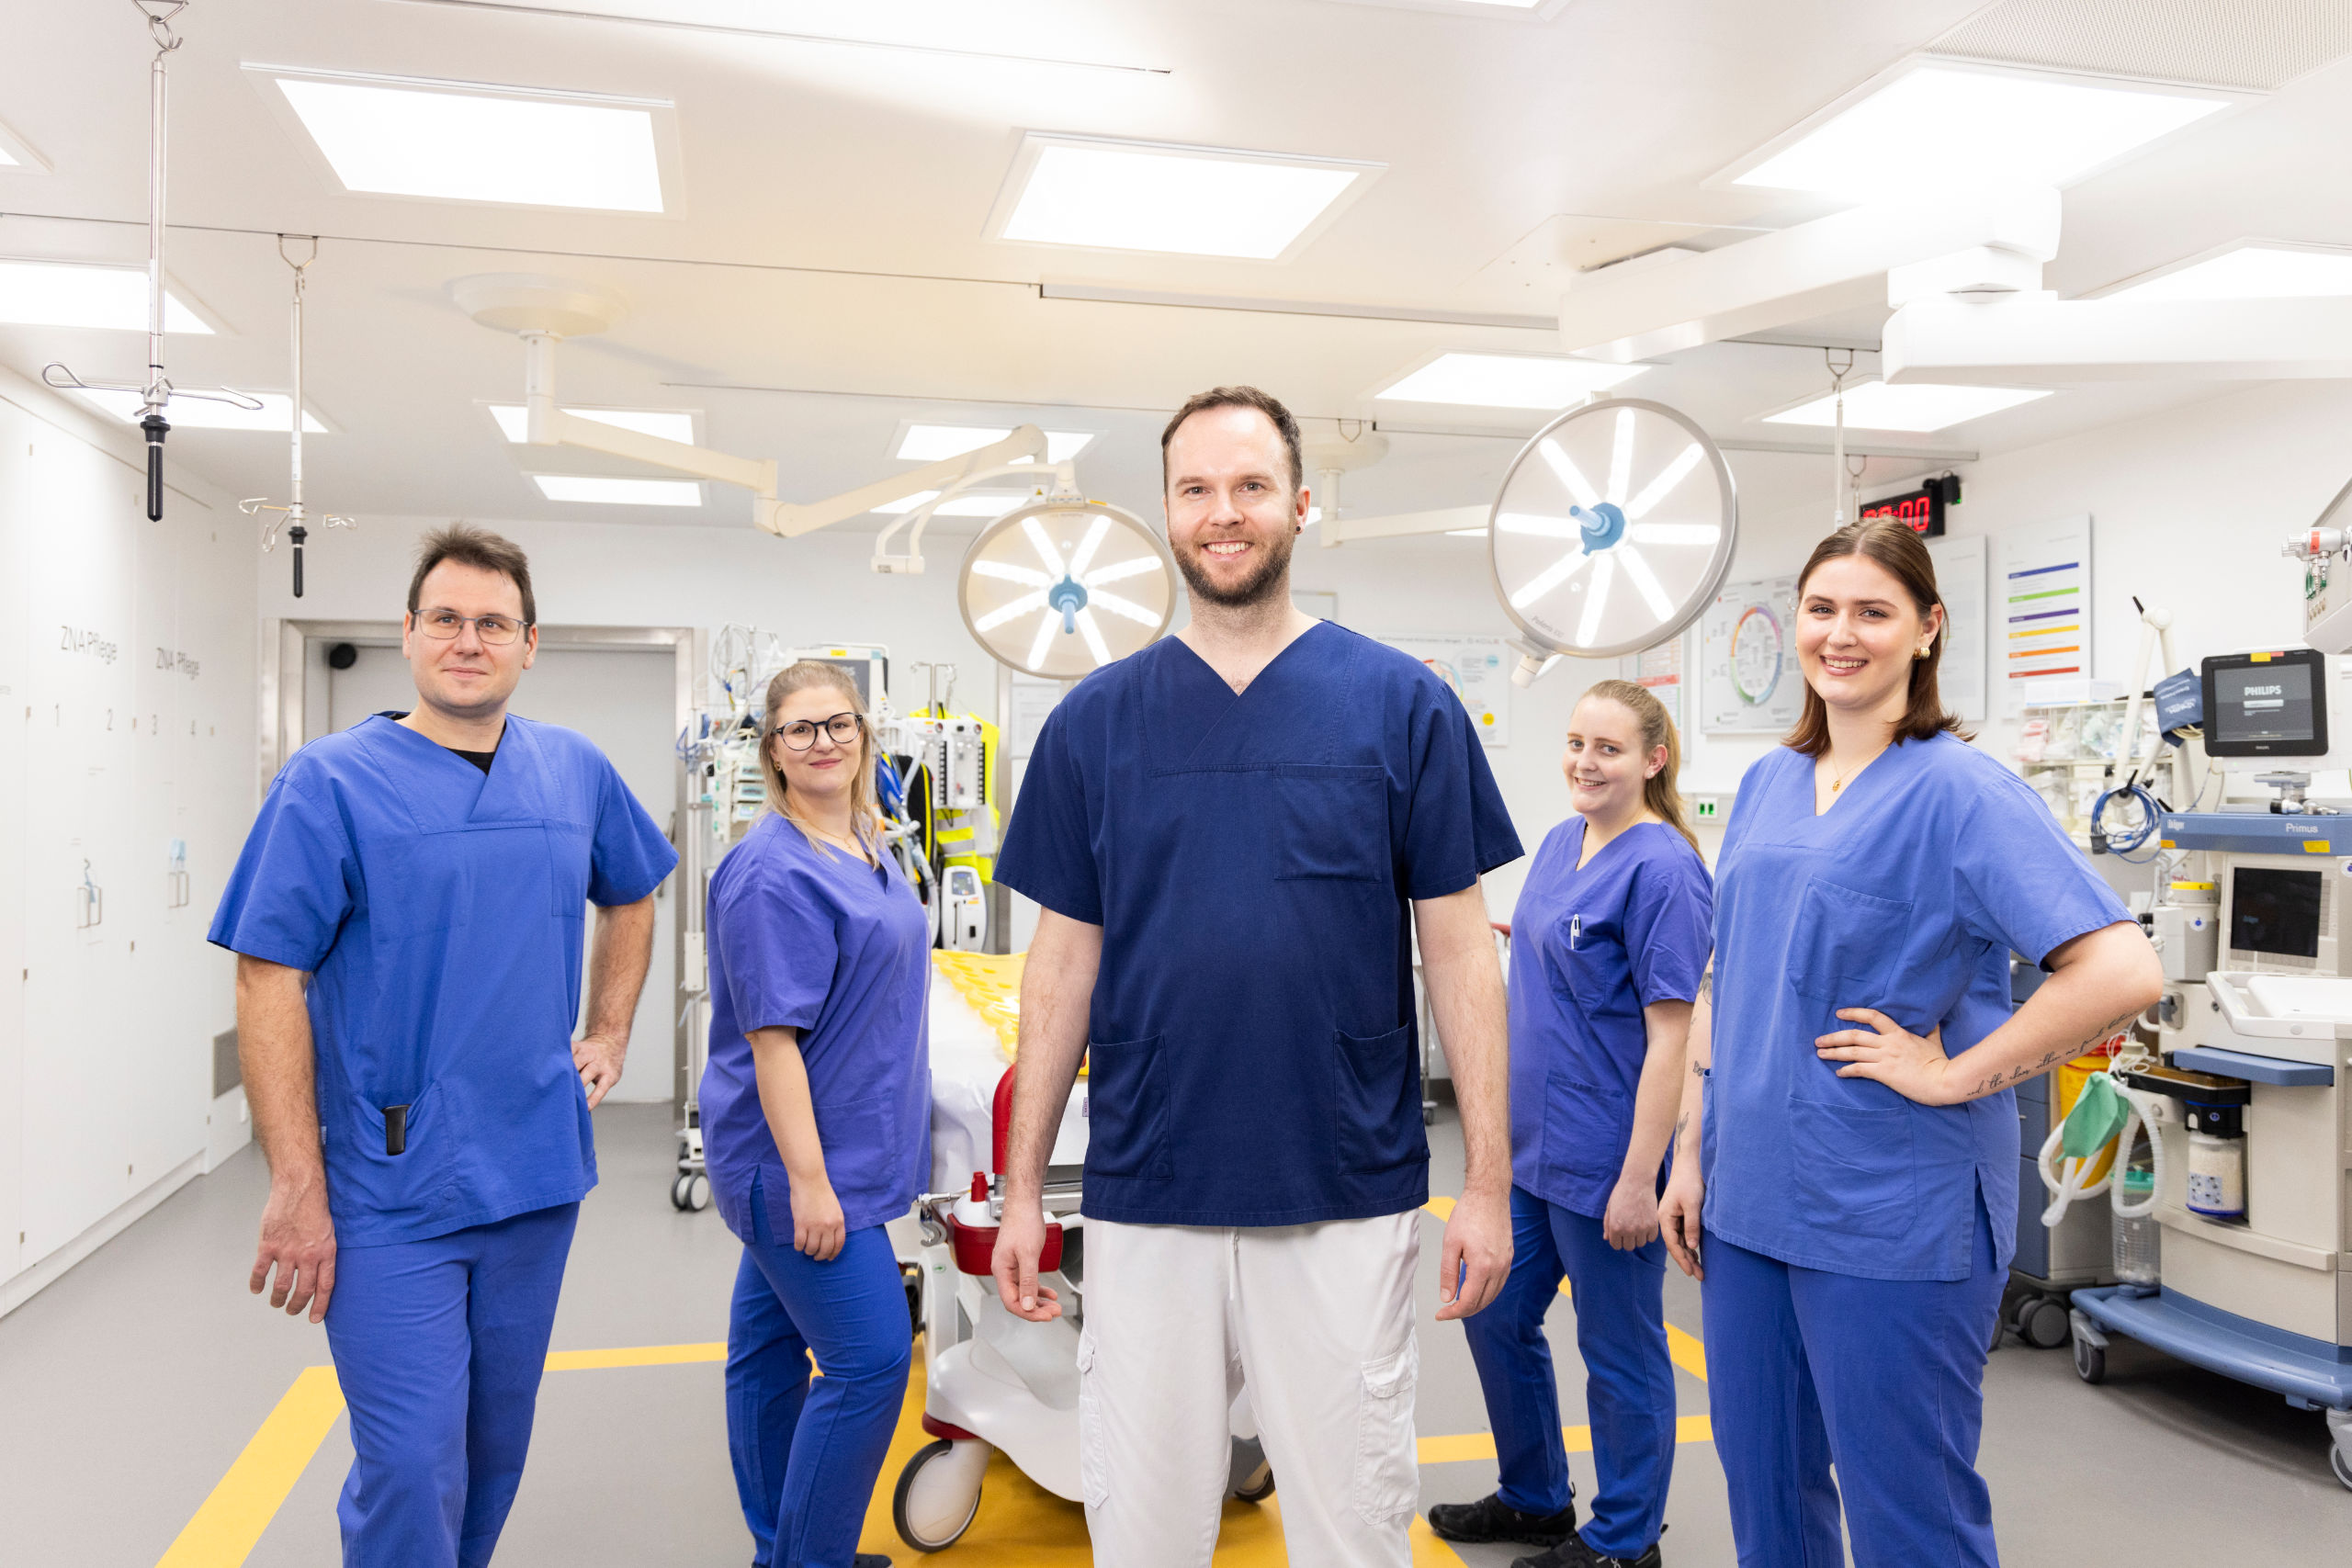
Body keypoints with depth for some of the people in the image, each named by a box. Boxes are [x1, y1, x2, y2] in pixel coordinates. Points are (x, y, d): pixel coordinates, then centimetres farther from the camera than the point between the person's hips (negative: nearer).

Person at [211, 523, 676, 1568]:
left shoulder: (575, 770, 5)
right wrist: (298, 1189, -16)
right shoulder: (330, 783, -9)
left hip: (537, 1171, 5)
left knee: (497, 1443, 18)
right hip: (391, 1190, -4)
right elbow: (269, 981, -12)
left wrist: (609, 1035, 12)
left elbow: (629, 896, 22)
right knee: (412, 1464, -3)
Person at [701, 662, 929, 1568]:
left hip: (841, 1146, 9)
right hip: (794, 1157, -9)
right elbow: (771, 1035, -22)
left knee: (771, 1343, 18)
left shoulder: (865, 844, 10)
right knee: (871, 1362, -6)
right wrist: (808, 1179, -23)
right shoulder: (774, 872, -19)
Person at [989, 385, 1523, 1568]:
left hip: (1348, 1201, -1)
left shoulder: (1401, 705, -2)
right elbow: (1065, 963, 6)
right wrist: (1021, 1185, 5)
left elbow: (1458, 948, 0)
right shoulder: (1094, 721, 3)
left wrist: (1488, 1180, -3)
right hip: (1143, 1201, 2)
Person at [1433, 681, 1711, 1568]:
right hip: (1530, 1145, 9)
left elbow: (1668, 1035, -19)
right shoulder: (1560, 844, 7)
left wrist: (1639, 1179, -21)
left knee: (1618, 1352, 9)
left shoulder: (1661, 870, -18)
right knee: (1494, 1317, 19)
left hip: (1604, 1160, -9)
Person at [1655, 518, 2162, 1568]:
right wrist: (1692, 1150, 10)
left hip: (1893, 1211, -6)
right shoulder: (1768, 783, 9)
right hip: (1749, 1196, 6)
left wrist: (1953, 1074, -16)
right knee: (1760, 1481, 19)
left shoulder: (1961, 790, -11)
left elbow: (2122, 972, -21)